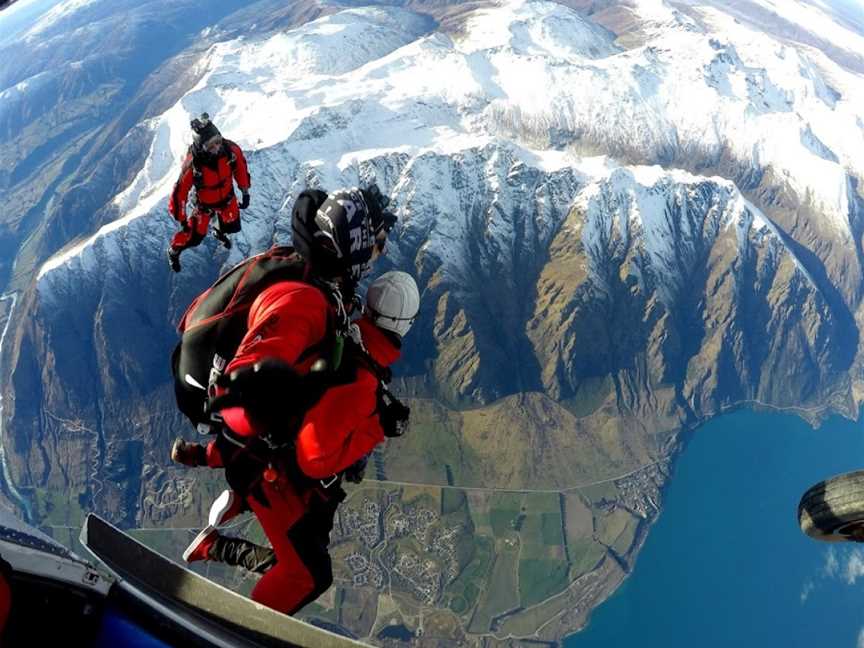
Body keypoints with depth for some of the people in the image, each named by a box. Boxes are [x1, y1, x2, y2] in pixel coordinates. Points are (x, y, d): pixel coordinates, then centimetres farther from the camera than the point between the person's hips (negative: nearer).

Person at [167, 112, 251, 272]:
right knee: (194, 237, 9)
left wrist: (245, 192, 3)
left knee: (232, 227, 21)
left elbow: (241, 169, -8)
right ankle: (174, 250, 42)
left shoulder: (231, 149, -29)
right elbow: (180, 190, -29)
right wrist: (181, 219, -21)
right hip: (204, 203, -4)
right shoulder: (192, 164, -40)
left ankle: (220, 232, 59)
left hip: (227, 198, 4)